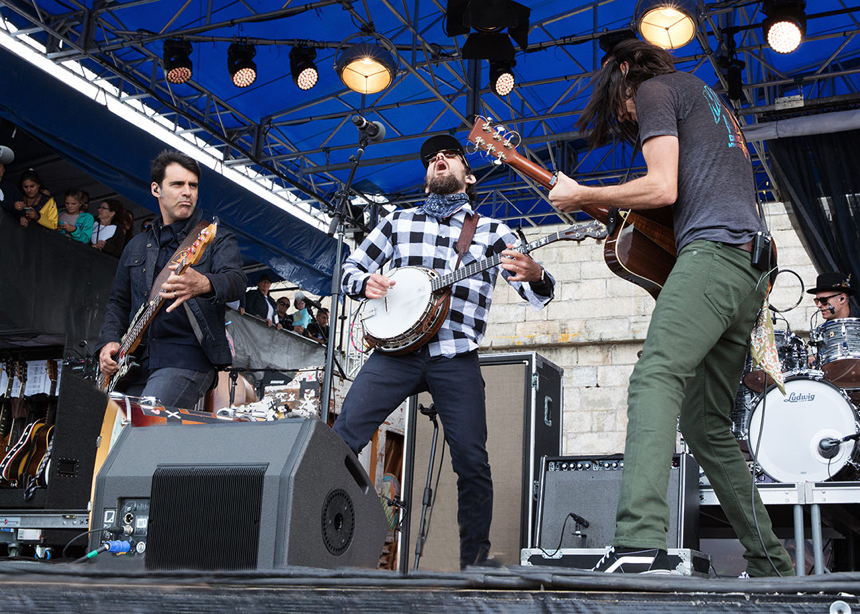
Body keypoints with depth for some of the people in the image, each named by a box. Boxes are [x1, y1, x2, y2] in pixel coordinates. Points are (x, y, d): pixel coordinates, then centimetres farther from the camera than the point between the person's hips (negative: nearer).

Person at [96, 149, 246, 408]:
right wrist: (108, 342, 5)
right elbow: (119, 302, 25)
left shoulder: (216, 239, 4)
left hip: (187, 360, -5)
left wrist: (204, 284, -38)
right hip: (137, 360, 6)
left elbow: (236, 281, -14)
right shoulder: (136, 247, 21)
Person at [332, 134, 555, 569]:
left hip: (456, 358, -1)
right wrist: (366, 283, -3)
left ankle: (474, 560, 9)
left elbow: (534, 291, 5)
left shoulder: (492, 232, 14)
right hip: (396, 347, 1)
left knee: (472, 460, -6)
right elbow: (350, 269, 21)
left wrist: (535, 277, -21)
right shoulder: (399, 222, 20)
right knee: (341, 438, -11)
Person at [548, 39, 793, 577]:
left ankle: (640, 544, -44)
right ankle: (771, 564, 14)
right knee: (706, 425, 11)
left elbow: (663, 189, -7)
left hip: (712, 250, -9)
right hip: (753, 268, 9)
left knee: (655, 378, -26)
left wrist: (581, 196, 3)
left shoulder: (654, 89, 7)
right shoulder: (710, 98, 34)